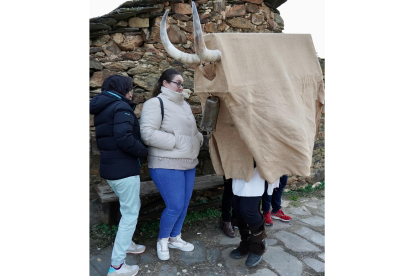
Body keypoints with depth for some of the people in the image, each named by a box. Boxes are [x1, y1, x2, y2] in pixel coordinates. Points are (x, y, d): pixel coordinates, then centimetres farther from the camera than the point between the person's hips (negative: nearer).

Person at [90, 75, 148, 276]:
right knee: (130, 213, 2)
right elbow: (124, 138, -26)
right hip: (124, 169, -9)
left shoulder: (103, 109, 15)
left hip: (110, 167, 9)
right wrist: (143, 152, -10)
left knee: (131, 207, 25)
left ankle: (125, 243, 40)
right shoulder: (121, 107, -13)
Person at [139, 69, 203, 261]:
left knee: (184, 204, 13)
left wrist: (198, 139, 3)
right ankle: (162, 240, 22)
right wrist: (177, 142, -19)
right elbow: (148, 134, -20)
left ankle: (175, 238, 34)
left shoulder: (184, 105, 16)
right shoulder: (155, 103, -10)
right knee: (175, 206, -4)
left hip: (188, 163, 8)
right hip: (167, 165, -8)